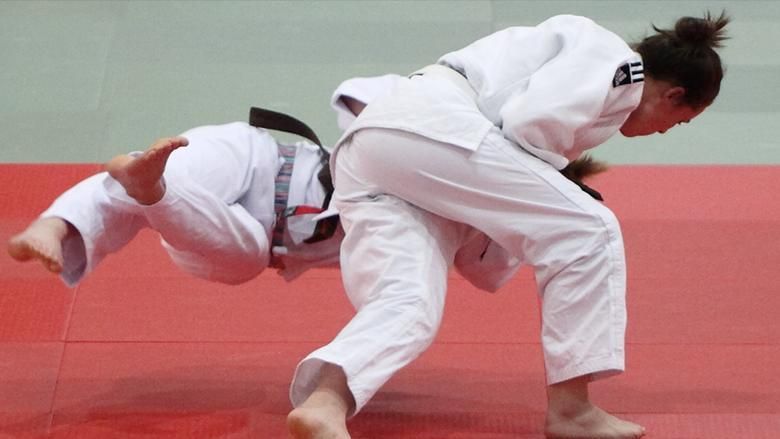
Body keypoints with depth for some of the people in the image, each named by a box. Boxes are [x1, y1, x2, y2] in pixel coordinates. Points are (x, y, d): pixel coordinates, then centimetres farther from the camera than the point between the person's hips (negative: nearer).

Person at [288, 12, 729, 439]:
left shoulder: (583, 48, 33)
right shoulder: (618, 65, 3)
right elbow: (528, 122, -9)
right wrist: (549, 187, 8)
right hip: (431, 129, -9)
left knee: (407, 306, -6)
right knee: (588, 232, -5)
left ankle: (324, 398, -33)